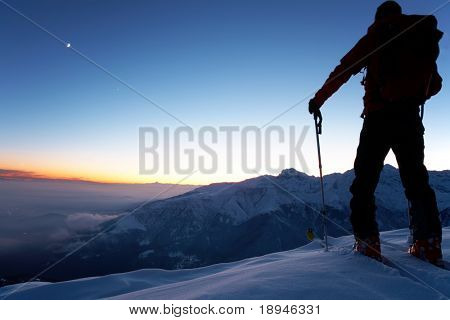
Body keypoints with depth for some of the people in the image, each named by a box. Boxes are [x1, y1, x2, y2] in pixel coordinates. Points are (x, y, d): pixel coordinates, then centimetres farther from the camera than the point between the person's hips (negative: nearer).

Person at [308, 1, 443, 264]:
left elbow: (342, 72, 1)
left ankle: (367, 241, -6)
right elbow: (435, 84, 21)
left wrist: (318, 99, 9)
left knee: (365, 180, 0)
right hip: (410, 119, 4)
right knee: (416, 180, 10)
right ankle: (429, 243, 3)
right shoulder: (423, 37, 18)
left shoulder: (374, 38, 7)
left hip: (378, 119, -4)